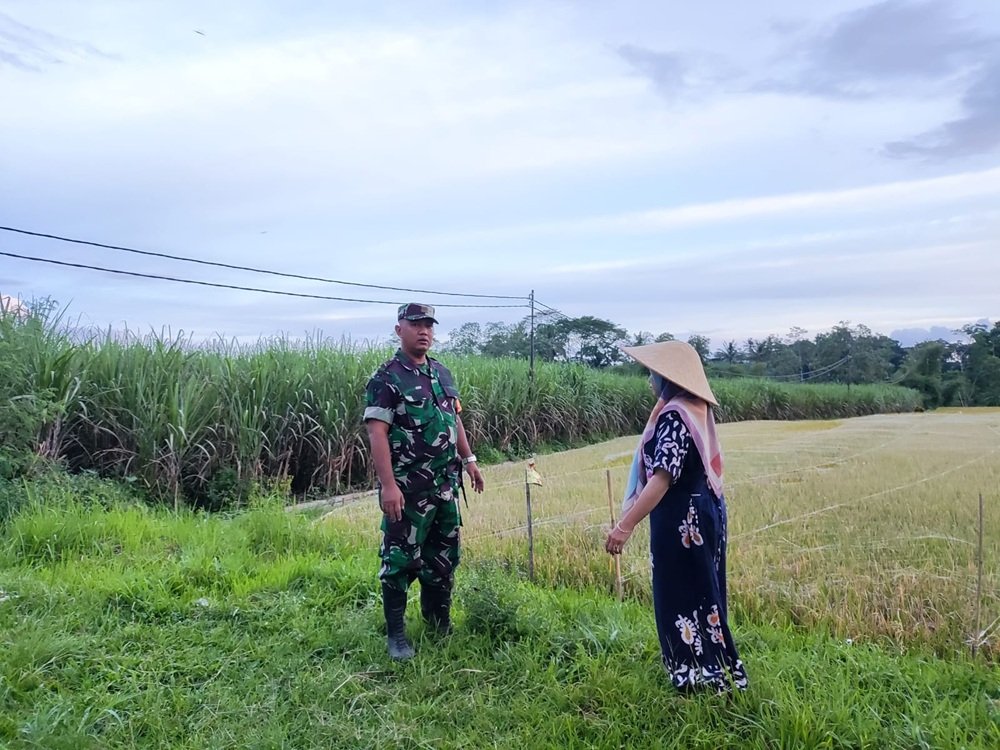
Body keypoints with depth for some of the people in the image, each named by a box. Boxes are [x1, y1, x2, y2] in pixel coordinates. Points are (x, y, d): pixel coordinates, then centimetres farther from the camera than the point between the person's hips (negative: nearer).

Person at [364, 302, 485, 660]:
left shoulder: (443, 373, 11)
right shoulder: (385, 379, -11)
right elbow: (377, 433, -18)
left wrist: (469, 459, 17)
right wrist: (388, 484, -24)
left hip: (446, 484, 7)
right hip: (408, 487, -7)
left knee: (444, 556, 16)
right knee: (401, 559, 0)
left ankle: (440, 624, 32)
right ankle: (396, 634, 14)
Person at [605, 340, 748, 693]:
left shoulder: (674, 415, -22)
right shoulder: (696, 408, 7)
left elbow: (663, 478, -29)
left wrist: (626, 524, -31)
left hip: (681, 520, -10)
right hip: (702, 511, 10)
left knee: (682, 596, 3)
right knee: (700, 593, 20)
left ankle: (700, 675, 14)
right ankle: (715, 670, 33)